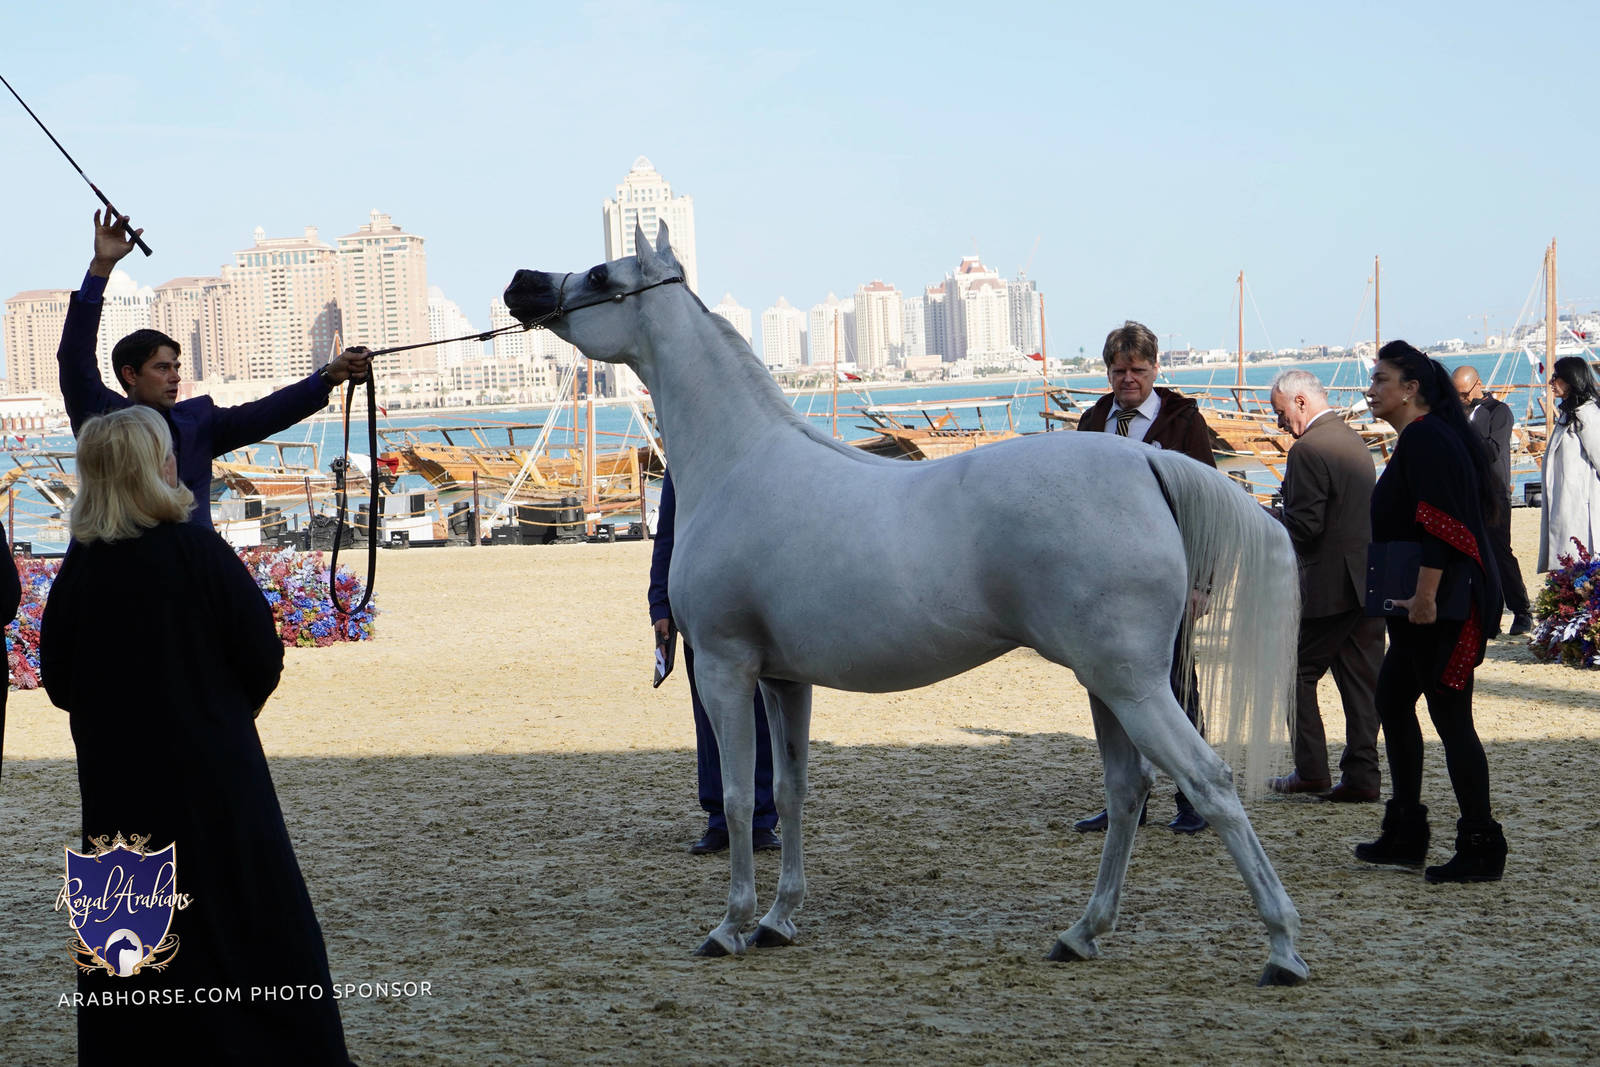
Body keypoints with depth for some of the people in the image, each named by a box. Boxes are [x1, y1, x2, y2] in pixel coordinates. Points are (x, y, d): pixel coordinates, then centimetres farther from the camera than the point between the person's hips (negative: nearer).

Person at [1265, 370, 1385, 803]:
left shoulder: (1308, 449, -15)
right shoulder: (1354, 440, 14)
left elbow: (1306, 525, -20)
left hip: (1330, 584, -8)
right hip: (1371, 579, 8)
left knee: (1297, 672, 5)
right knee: (1362, 678, 7)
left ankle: (1311, 770, 6)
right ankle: (1361, 776, 7)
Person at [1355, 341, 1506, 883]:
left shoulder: (1426, 440, -16)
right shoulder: (1416, 438, 17)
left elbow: (1440, 526, -25)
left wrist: (1425, 596, -27)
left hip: (1443, 607, -11)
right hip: (1420, 607, 11)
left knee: (1449, 717, -7)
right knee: (1392, 701, 16)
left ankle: (1480, 848, -2)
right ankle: (1405, 836, 23)